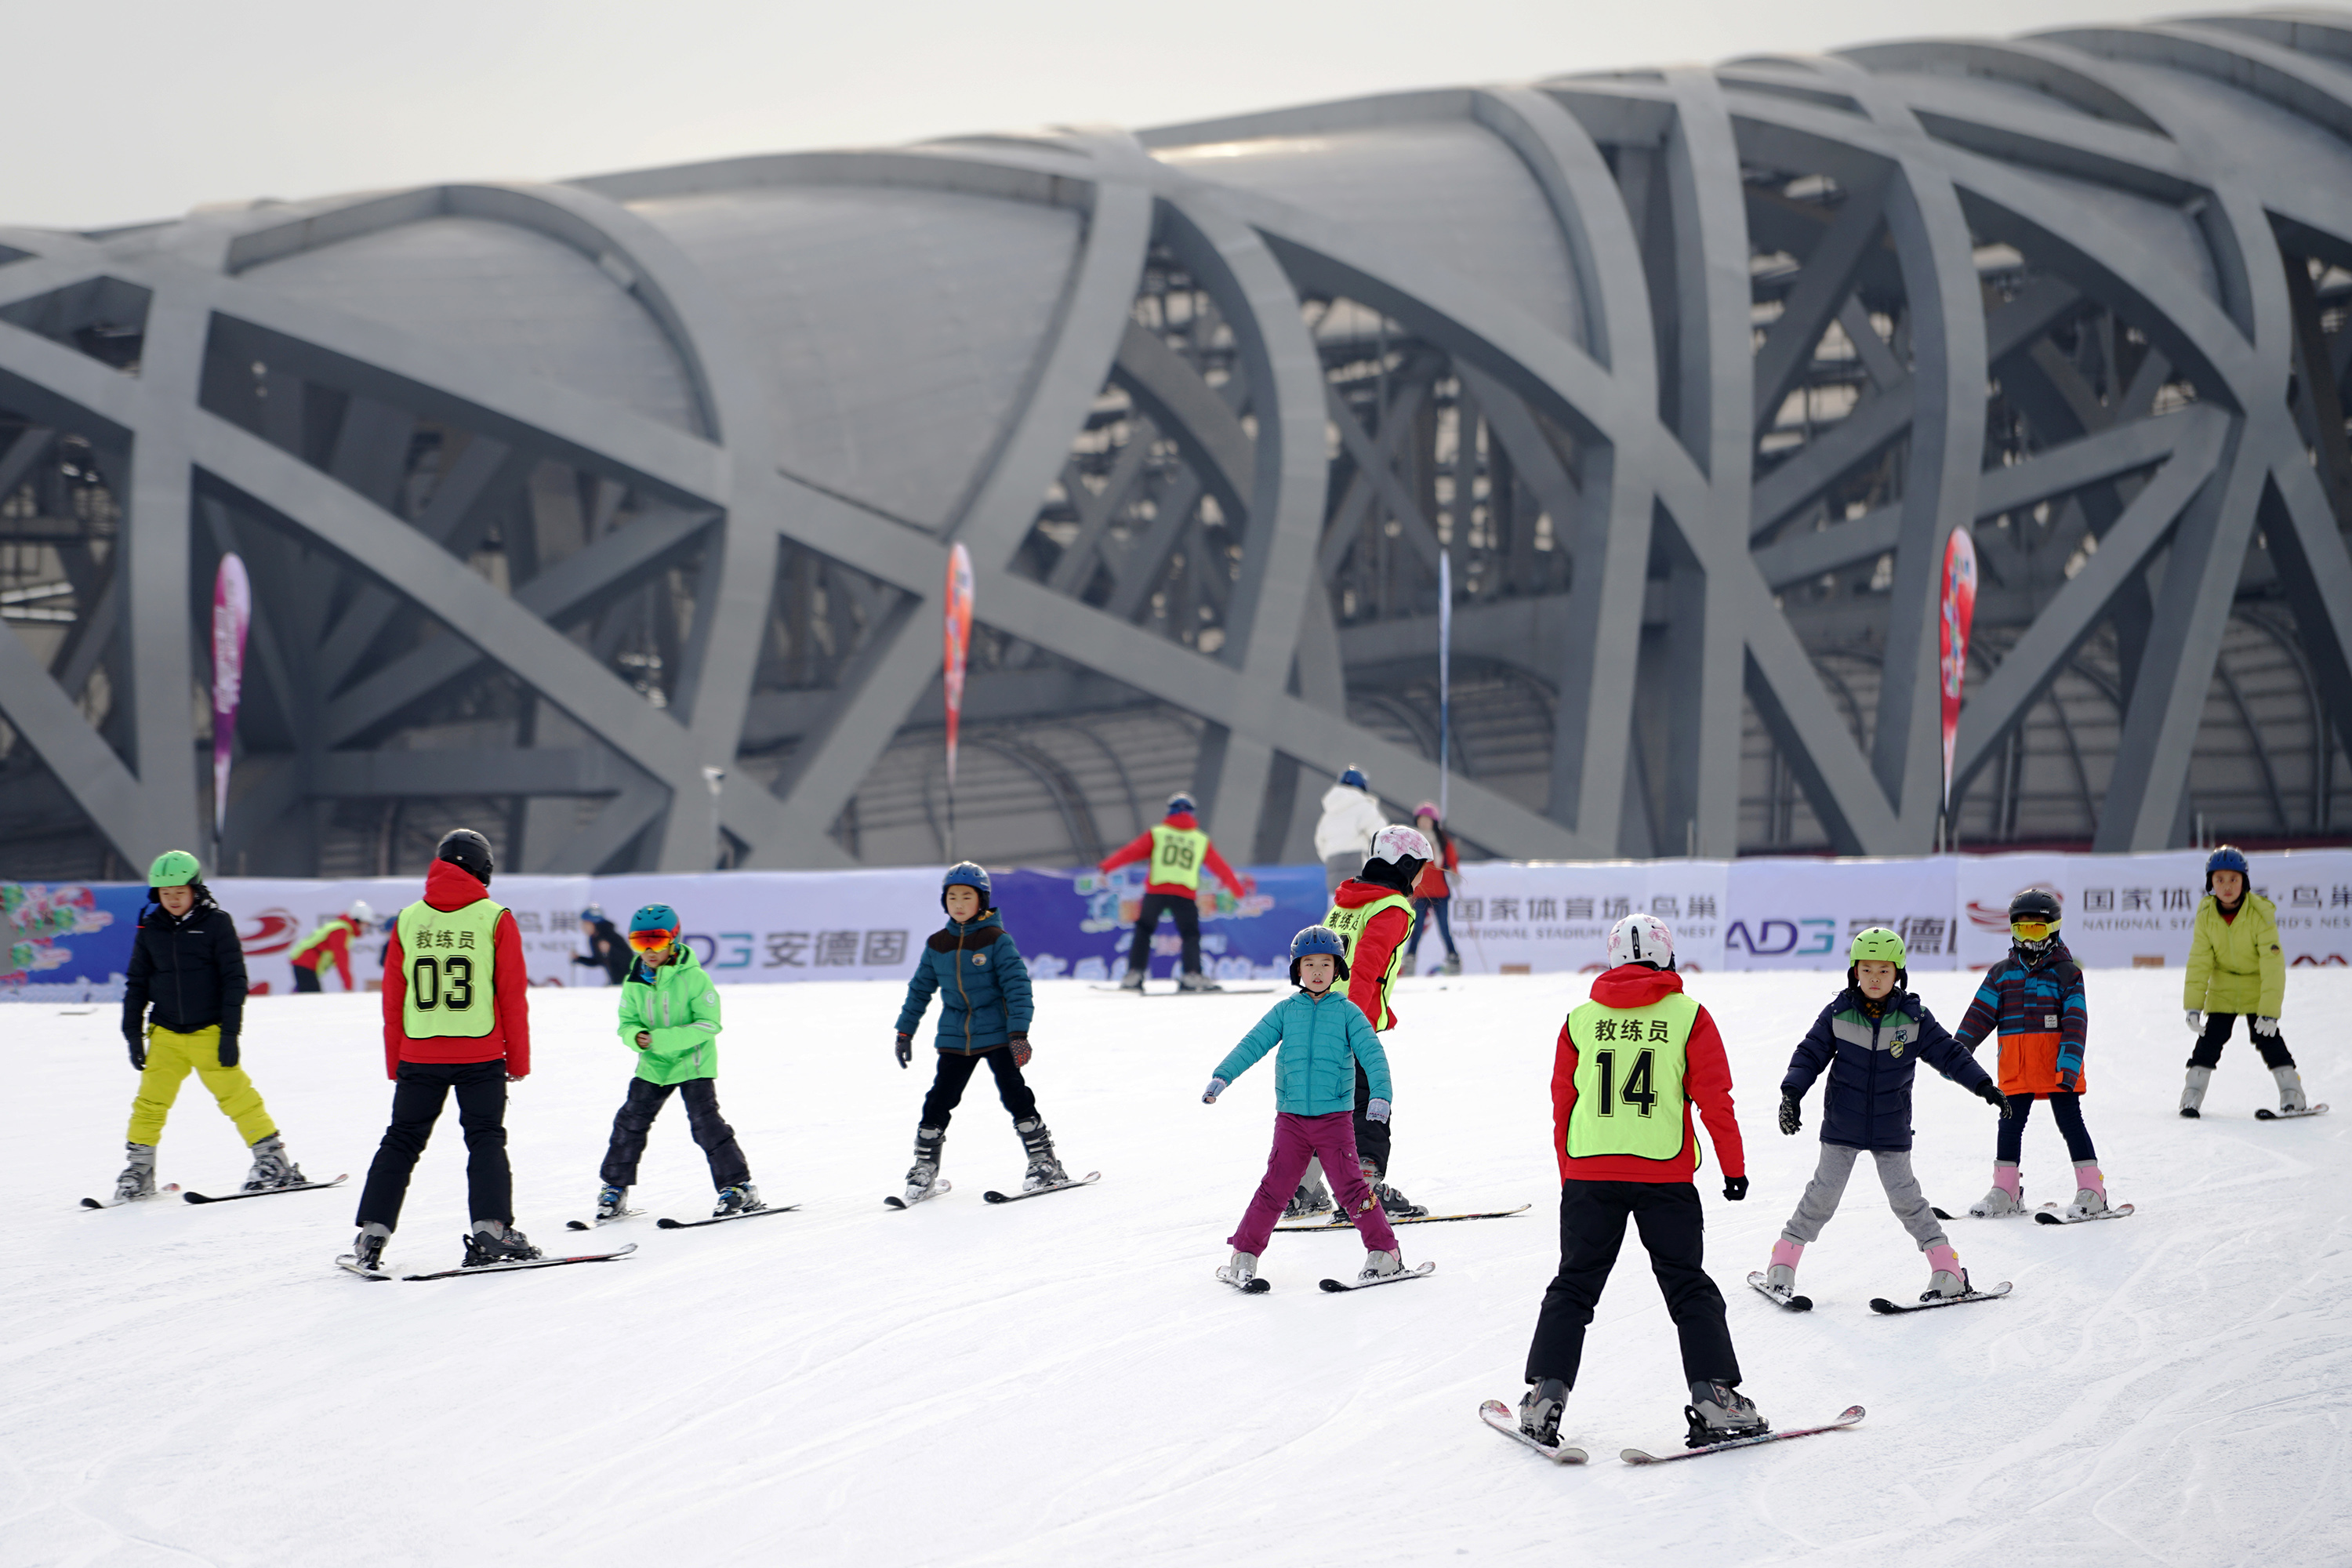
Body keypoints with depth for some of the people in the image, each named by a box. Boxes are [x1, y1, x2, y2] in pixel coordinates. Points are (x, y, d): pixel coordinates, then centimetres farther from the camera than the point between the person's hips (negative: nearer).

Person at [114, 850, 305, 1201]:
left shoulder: (216, 923, -4)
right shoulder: (150, 929, 6)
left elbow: (234, 980, -4)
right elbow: (137, 983, 14)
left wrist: (230, 1033, -9)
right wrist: (133, 1033, 9)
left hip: (209, 1033, -3)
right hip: (165, 1035, 3)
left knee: (237, 1095, -4)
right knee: (150, 1102, -2)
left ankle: (274, 1161, 6)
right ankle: (139, 1170, 9)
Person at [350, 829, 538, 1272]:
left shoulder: (408, 920, 4)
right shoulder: (495, 919, -4)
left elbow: (392, 998, 7)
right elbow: (513, 997, -3)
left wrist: (394, 1063, 14)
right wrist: (519, 1060, 4)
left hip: (418, 1055, 2)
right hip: (481, 1054, -2)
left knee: (401, 1141, 10)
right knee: (486, 1140, 4)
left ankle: (373, 1232, 5)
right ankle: (491, 1227, -9)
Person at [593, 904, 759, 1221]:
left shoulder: (693, 978, -16)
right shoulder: (634, 983, -2)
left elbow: (708, 1024, -18)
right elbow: (627, 1022, 4)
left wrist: (665, 1038, -27)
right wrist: (636, 1037, -22)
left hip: (693, 1063, -5)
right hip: (653, 1065, 5)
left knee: (705, 1121, -13)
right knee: (631, 1121, 3)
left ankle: (738, 1186, -5)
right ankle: (615, 1187, 18)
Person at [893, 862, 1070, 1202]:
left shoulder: (996, 940, -8)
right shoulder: (937, 945, 6)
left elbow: (1018, 987, -11)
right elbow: (920, 989, 17)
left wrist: (1019, 1033, -18)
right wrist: (905, 1032, 17)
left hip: (996, 1033, -4)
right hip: (954, 1038, 4)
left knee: (1014, 1094, -7)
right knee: (939, 1100, 1)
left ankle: (1044, 1162, 1)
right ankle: (924, 1167, 12)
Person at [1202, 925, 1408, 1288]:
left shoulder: (1347, 1012, 2)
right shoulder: (1286, 1011, 8)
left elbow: (1371, 1053, -5)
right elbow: (1252, 1045, 2)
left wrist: (1380, 1094, -21)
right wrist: (1222, 1076, -11)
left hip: (1335, 1118, -2)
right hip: (1292, 1118, 2)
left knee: (1351, 1186, -5)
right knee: (1275, 1188, 0)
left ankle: (1385, 1254, 3)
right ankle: (1244, 1255, 8)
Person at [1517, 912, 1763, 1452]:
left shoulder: (1581, 1019, 7)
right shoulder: (1688, 1016, 0)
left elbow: (1562, 1104, 11)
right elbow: (1714, 1101, -3)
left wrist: (1569, 1173, 22)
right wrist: (1734, 1166, 6)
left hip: (1589, 1172, 2)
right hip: (1666, 1174, -2)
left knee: (1573, 1286, 11)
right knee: (1689, 1288, 5)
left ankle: (1545, 1393, 4)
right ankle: (1714, 1397, -4)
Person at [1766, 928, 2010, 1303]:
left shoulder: (1914, 1018, -4)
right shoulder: (1838, 1014, -4)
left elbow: (1949, 1054, -1)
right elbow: (1810, 1054, 1)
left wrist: (1984, 1086, -10)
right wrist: (1792, 1094, -12)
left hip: (1891, 1129, 0)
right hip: (1842, 1126, 0)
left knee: (1904, 1195, -1)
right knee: (1824, 1193, 0)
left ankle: (1947, 1270, 6)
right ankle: (1783, 1264, 11)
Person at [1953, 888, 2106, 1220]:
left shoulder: (2066, 972, 1)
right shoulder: (2001, 973, 11)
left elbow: (2075, 1021, -6)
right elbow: (1980, 1015, 10)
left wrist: (2070, 1062, -18)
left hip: (2056, 1061, -4)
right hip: (2015, 1066, 4)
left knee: (2070, 1121, -3)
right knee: (2010, 1124, 6)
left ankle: (2091, 1190, 1)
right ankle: (2005, 1191, 16)